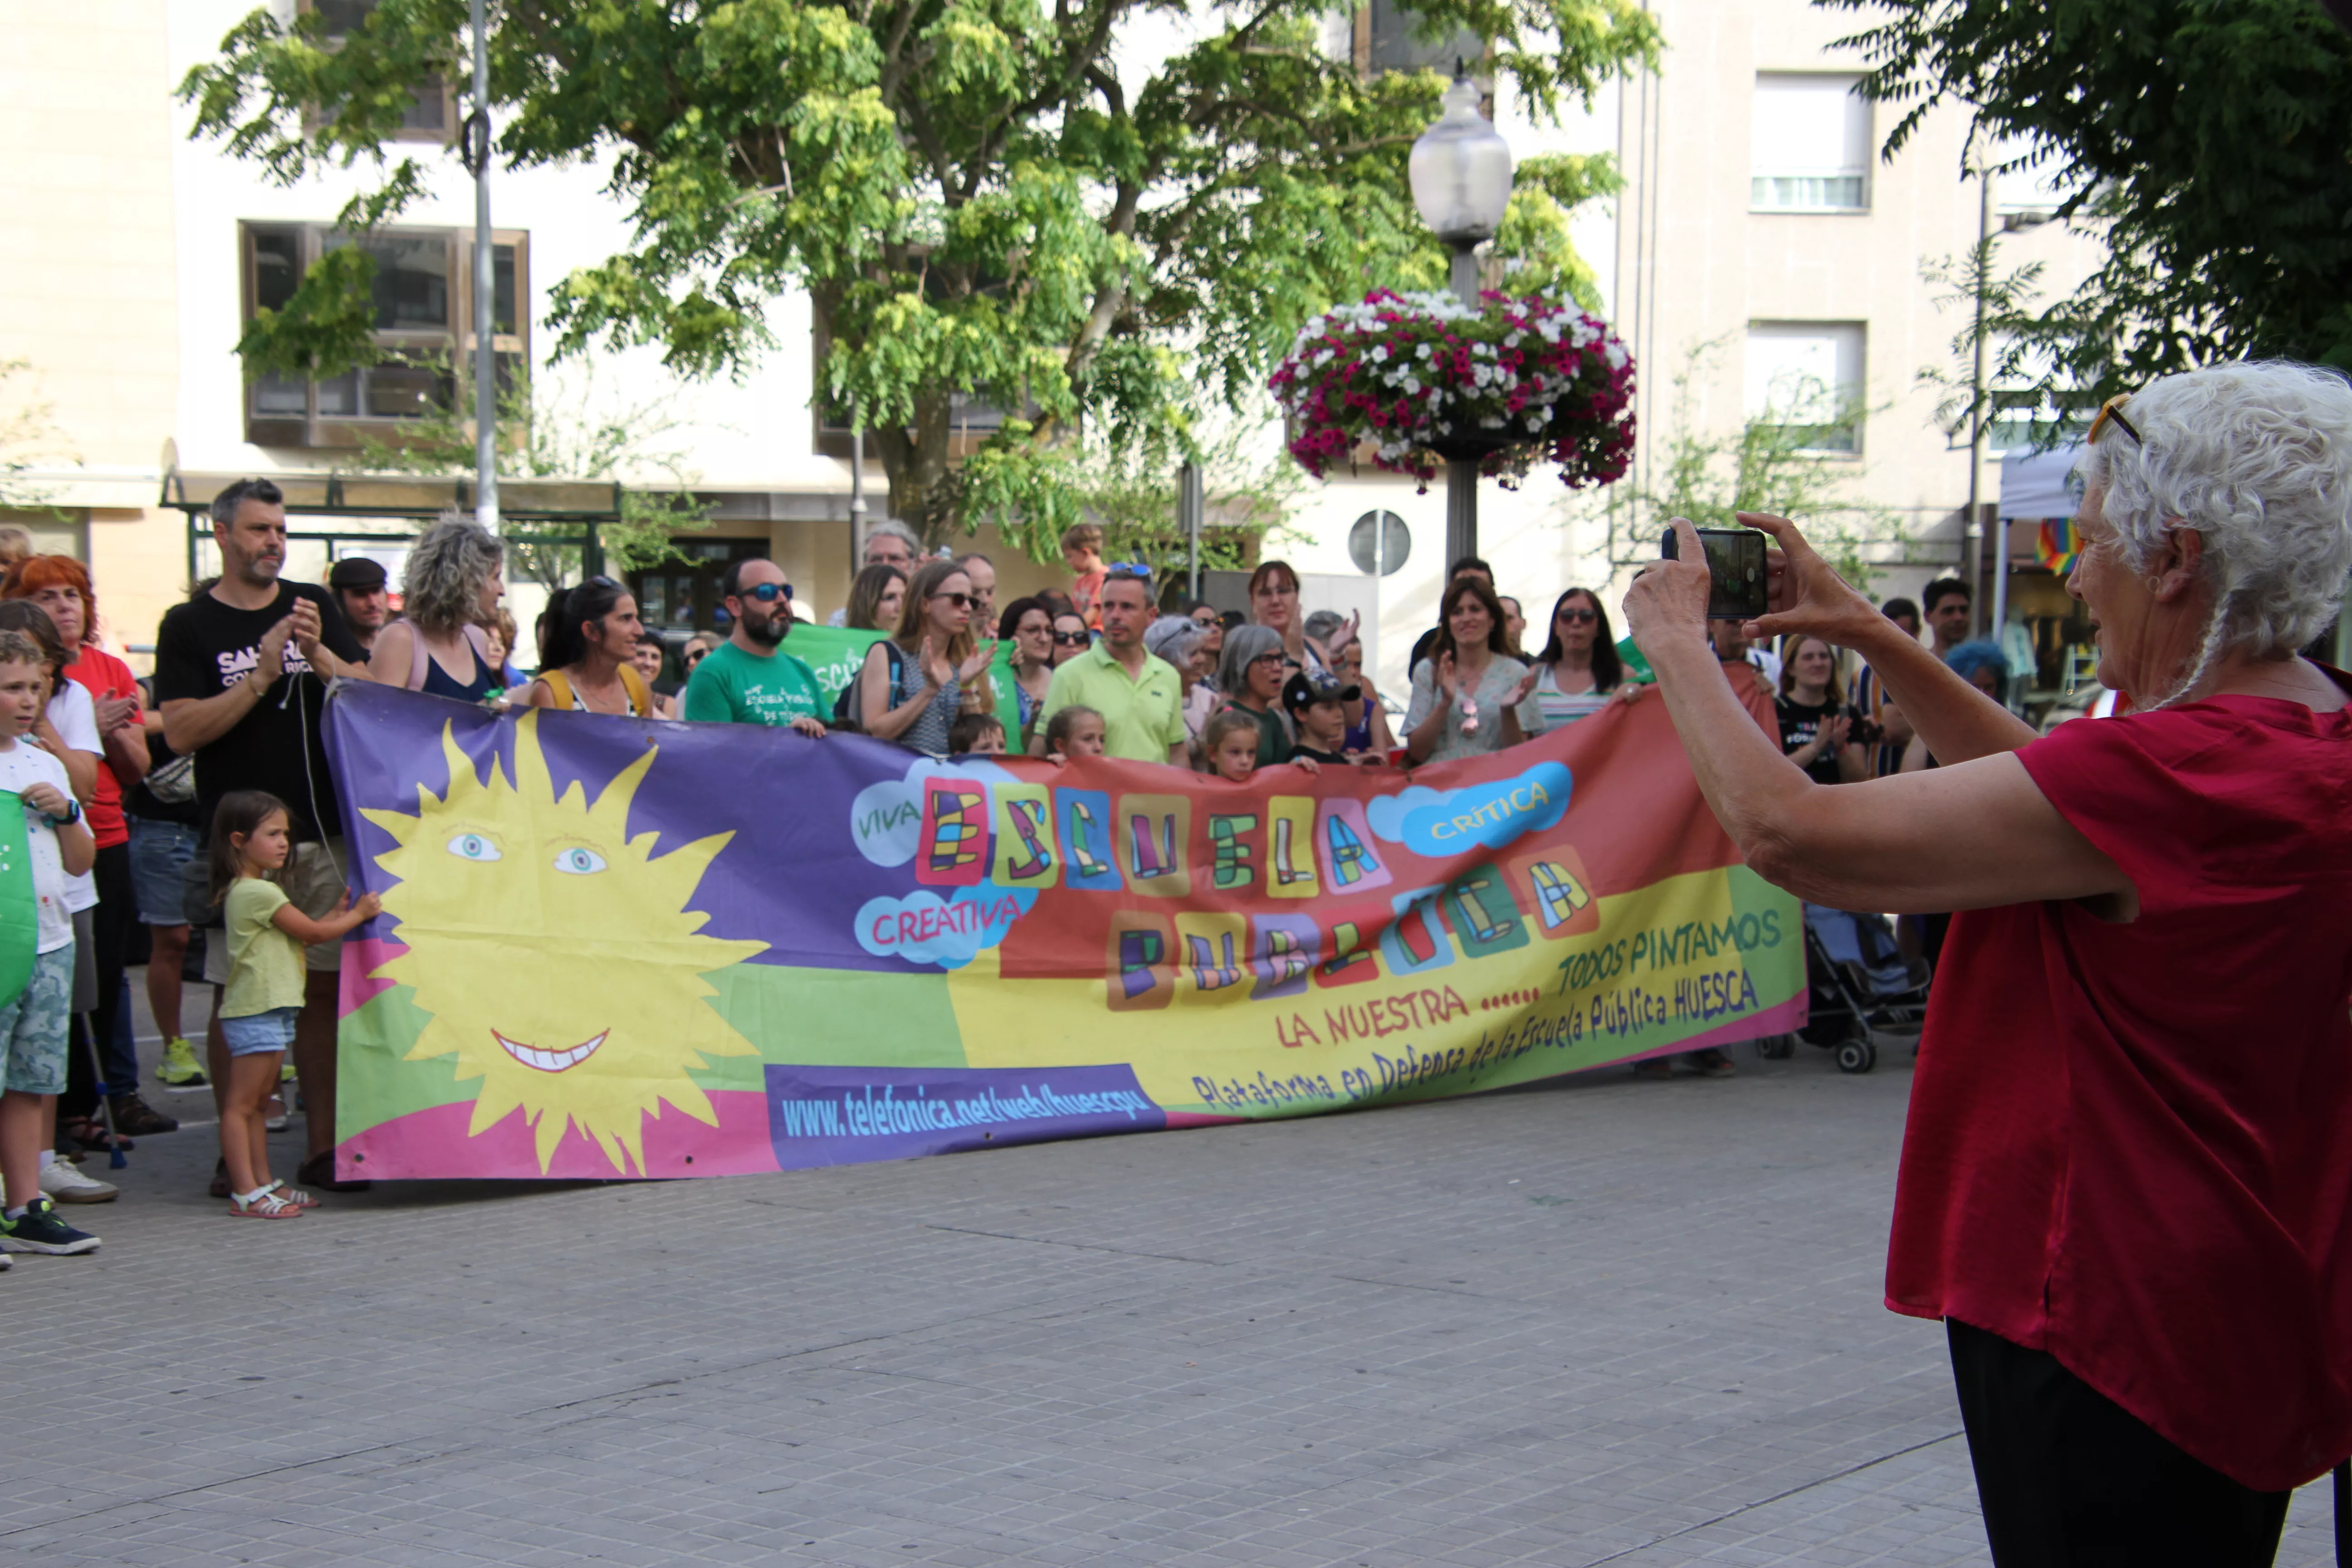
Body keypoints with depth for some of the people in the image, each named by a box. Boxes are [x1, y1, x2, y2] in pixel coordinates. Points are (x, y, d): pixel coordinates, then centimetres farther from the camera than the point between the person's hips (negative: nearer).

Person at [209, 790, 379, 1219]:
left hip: (271, 1011, 11)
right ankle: (245, 1192, -8)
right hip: (256, 1011, -11)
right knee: (241, 1104, -7)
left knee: (256, 1103, 14)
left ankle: (263, 1184, 19)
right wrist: (357, 915, 4)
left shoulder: (254, 890, 18)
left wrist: (338, 912, 11)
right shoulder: (258, 892, -14)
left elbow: (302, 935, 17)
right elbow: (312, 933, -9)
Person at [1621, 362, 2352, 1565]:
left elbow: (1785, 832, -23)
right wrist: (1873, 640, 16)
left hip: (2114, 1342, -10)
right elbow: (2052, 792, 21)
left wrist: (1673, 641, -7)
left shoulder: (2178, 775, -26)